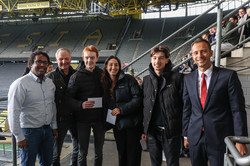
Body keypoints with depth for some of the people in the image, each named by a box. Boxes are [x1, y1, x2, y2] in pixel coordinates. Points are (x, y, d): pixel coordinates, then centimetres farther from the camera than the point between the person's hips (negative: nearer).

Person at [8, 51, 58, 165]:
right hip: (29, 131, -6)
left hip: (47, 130, 6)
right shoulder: (20, 84, -15)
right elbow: (13, 112, -16)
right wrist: (19, 137, -15)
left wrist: (54, 126, 17)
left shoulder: (50, 83, 7)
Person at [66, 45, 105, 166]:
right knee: (82, 152, 10)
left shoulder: (102, 74, 3)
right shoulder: (77, 76, -7)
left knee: (99, 151, 16)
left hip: (99, 118, 3)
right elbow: (68, 98, -9)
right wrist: (80, 105, -27)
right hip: (83, 119, -3)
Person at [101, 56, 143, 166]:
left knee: (133, 153, 5)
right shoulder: (105, 83, 8)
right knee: (121, 152, 16)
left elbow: (138, 98, -15)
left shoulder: (128, 79, -9)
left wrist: (121, 109, -19)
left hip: (132, 122, -5)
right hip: (117, 123, 5)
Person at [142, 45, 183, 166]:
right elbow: (143, 106, 10)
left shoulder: (177, 78, -4)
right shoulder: (146, 80, 8)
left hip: (171, 132, -3)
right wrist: (144, 129, 7)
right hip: (152, 131, 4)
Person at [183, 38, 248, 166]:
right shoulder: (188, 79, 5)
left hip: (220, 139, -3)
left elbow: (238, 110, -7)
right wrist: (186, 135, 9)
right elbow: (186, 108, 9)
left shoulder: (228, 76, -6)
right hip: (195, 138, 4)